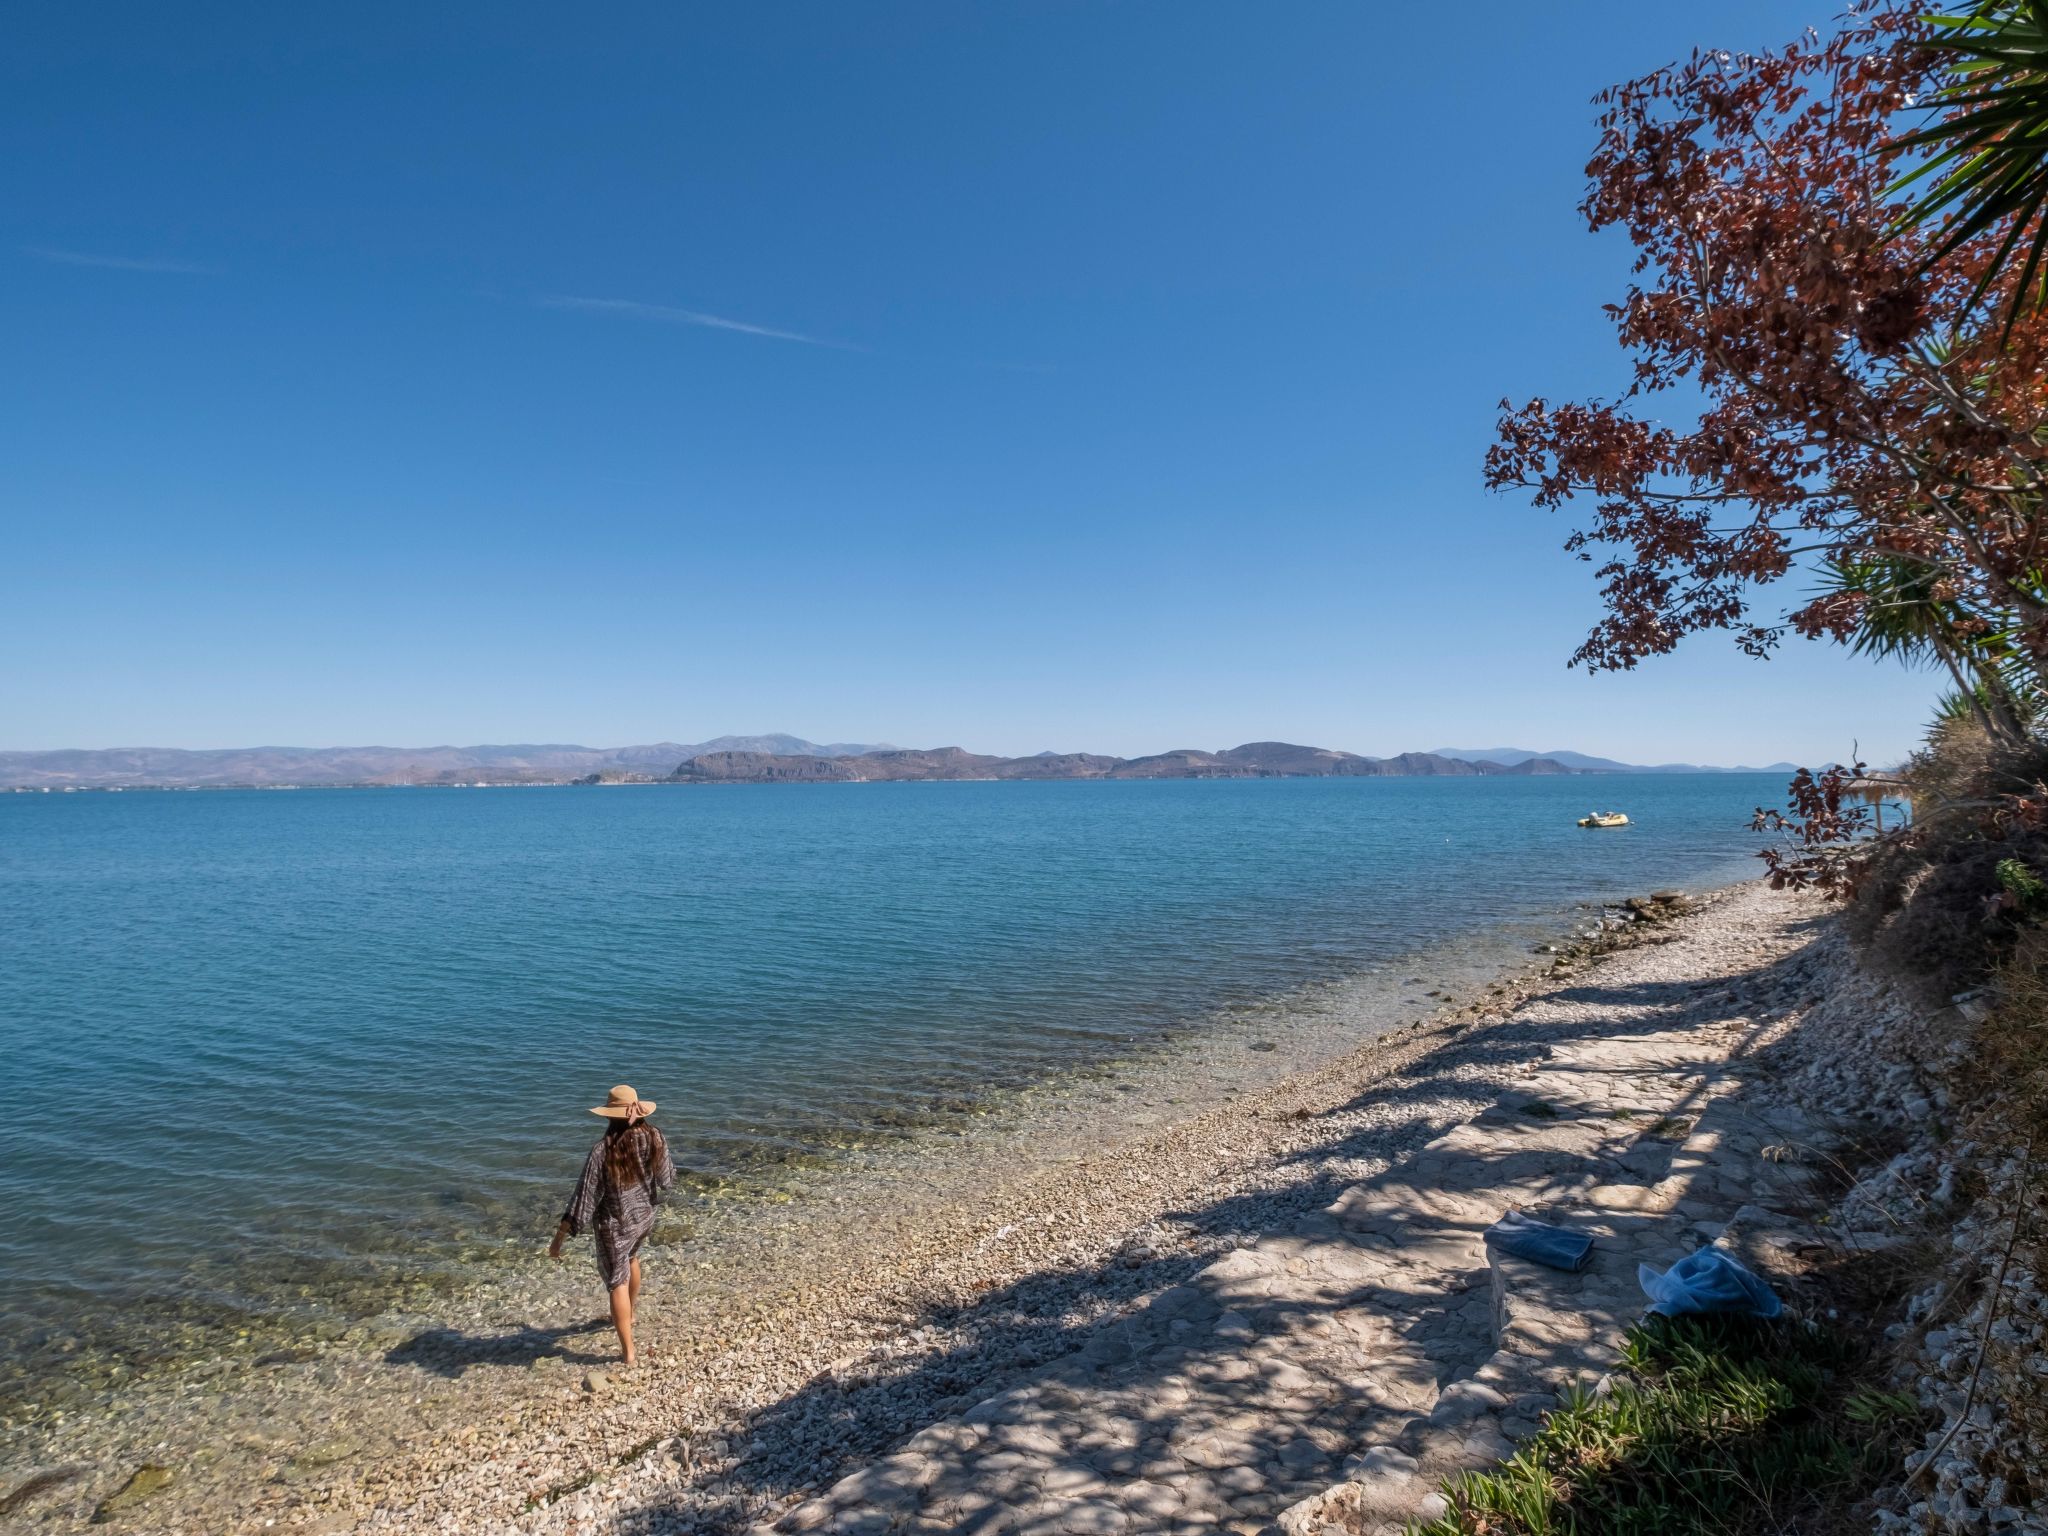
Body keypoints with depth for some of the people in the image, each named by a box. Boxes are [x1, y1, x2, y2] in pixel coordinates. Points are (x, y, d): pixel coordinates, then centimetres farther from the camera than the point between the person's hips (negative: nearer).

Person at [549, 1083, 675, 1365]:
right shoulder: (654, 1138, -16)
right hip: (644, 1217, 5)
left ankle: (628, 1352, 19)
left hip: (615, 1226, -5)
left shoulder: (602, 1151, -28)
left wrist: (559, 1238, -13)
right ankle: (628, 1315, 55)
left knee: (618, 1283, 11)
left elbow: (583, 1199, -22)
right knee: (631, 1259, 33)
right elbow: (666, 1180, -3)